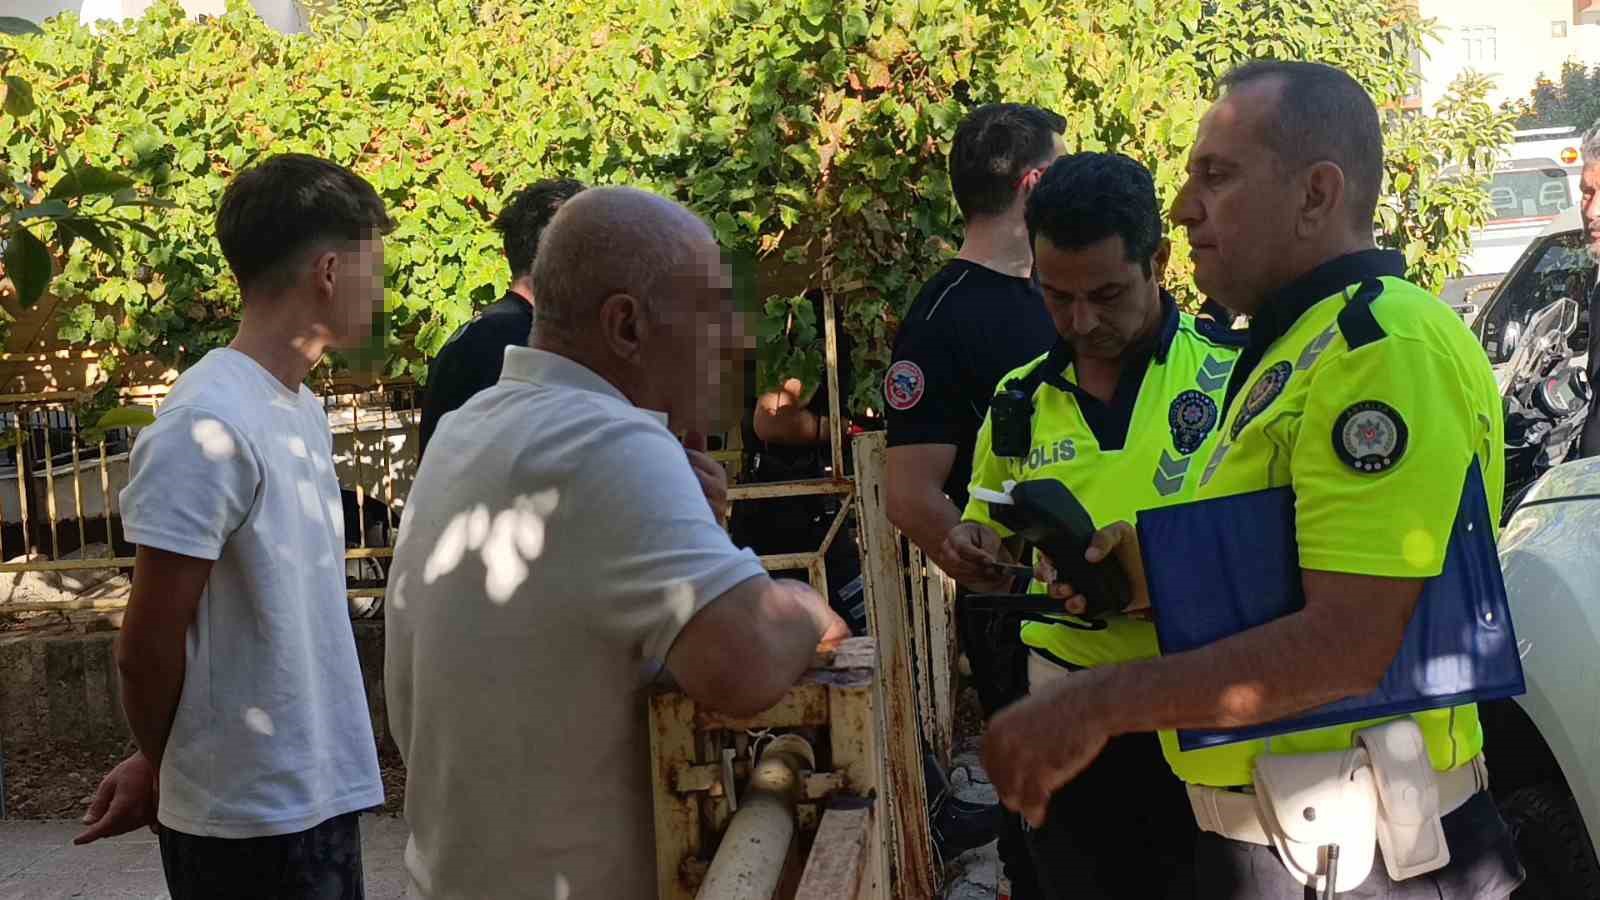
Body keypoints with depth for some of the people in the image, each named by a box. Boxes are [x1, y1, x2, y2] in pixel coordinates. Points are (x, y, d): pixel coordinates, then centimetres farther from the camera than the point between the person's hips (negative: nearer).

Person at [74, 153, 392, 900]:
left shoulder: (303, 410, 8)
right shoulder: (210, 424, -20)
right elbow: (148, 649, -16)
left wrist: (160, 764, 8)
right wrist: (160, 770, 0)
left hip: (317, 797, 8)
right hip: (252, 823, -8)